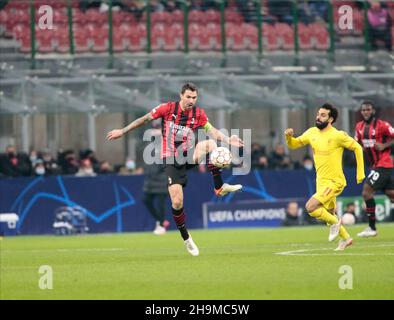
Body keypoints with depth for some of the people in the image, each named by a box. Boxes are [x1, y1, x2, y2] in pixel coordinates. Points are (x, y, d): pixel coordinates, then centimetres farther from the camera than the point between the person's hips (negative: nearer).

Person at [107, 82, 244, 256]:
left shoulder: (198, 113, 0)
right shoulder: (168, 108, -8)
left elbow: (212, 130, -2)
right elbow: (145, 119, 0)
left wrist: (228, 140, -20)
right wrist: (123, 131, 4)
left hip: (188, 155, 3)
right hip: (171, 160, -3)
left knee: (210, 144, -28)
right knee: (177, 202, -12)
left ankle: (220, 187, -20)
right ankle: (186, 239, 9)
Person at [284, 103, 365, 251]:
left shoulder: (338, 135, -16)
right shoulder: (312, 132, 3)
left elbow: (357, 148, -7)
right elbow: (294, 144, 13)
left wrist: (360, 173, -6)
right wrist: (289, 136, -10)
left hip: (334, 182, -7)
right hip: (321, 181, 7)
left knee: (310, 207, -21)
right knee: (329, 214, 17)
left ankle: (335, 223, 2)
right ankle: (346, 238, 38)